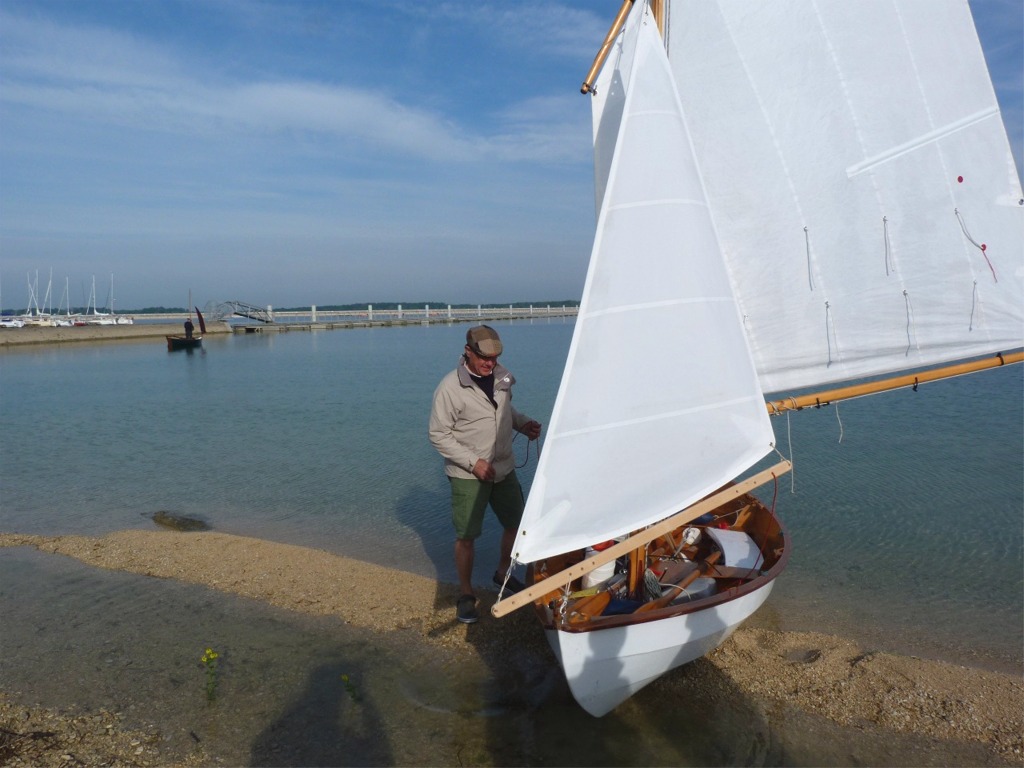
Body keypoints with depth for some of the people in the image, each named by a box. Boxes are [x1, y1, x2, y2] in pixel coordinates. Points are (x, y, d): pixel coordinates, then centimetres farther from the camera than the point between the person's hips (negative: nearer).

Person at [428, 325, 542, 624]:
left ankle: (503, 573, 40)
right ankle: (466, 594, 22)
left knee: (517, 523, 14)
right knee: (466, 536, 1)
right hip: (468, 476, -6)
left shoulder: (502, 376, 0)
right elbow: (438, 435, -14)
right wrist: (474, 462, -19)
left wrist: (524, 423, -1)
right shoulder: (450, 388, -18)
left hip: (504, 468, 6)